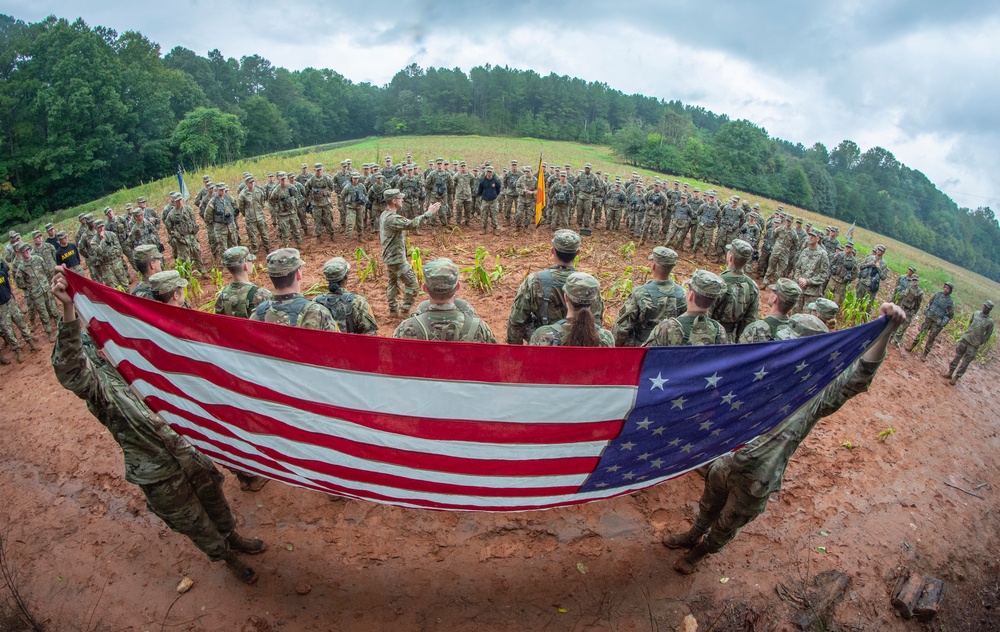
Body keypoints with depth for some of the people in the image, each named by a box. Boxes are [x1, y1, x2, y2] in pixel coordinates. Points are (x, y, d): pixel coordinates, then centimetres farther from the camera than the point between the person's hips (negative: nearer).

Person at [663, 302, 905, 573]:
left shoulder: (818, 396, -20)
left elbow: (860, 375, -38)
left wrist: (885, 329, -50)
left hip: (754, 483, -3)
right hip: (725, 461, 3)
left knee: (727, 525, 22)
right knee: (708, 507, 29)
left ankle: (700, 551, 50)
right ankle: (692, 536, 56)